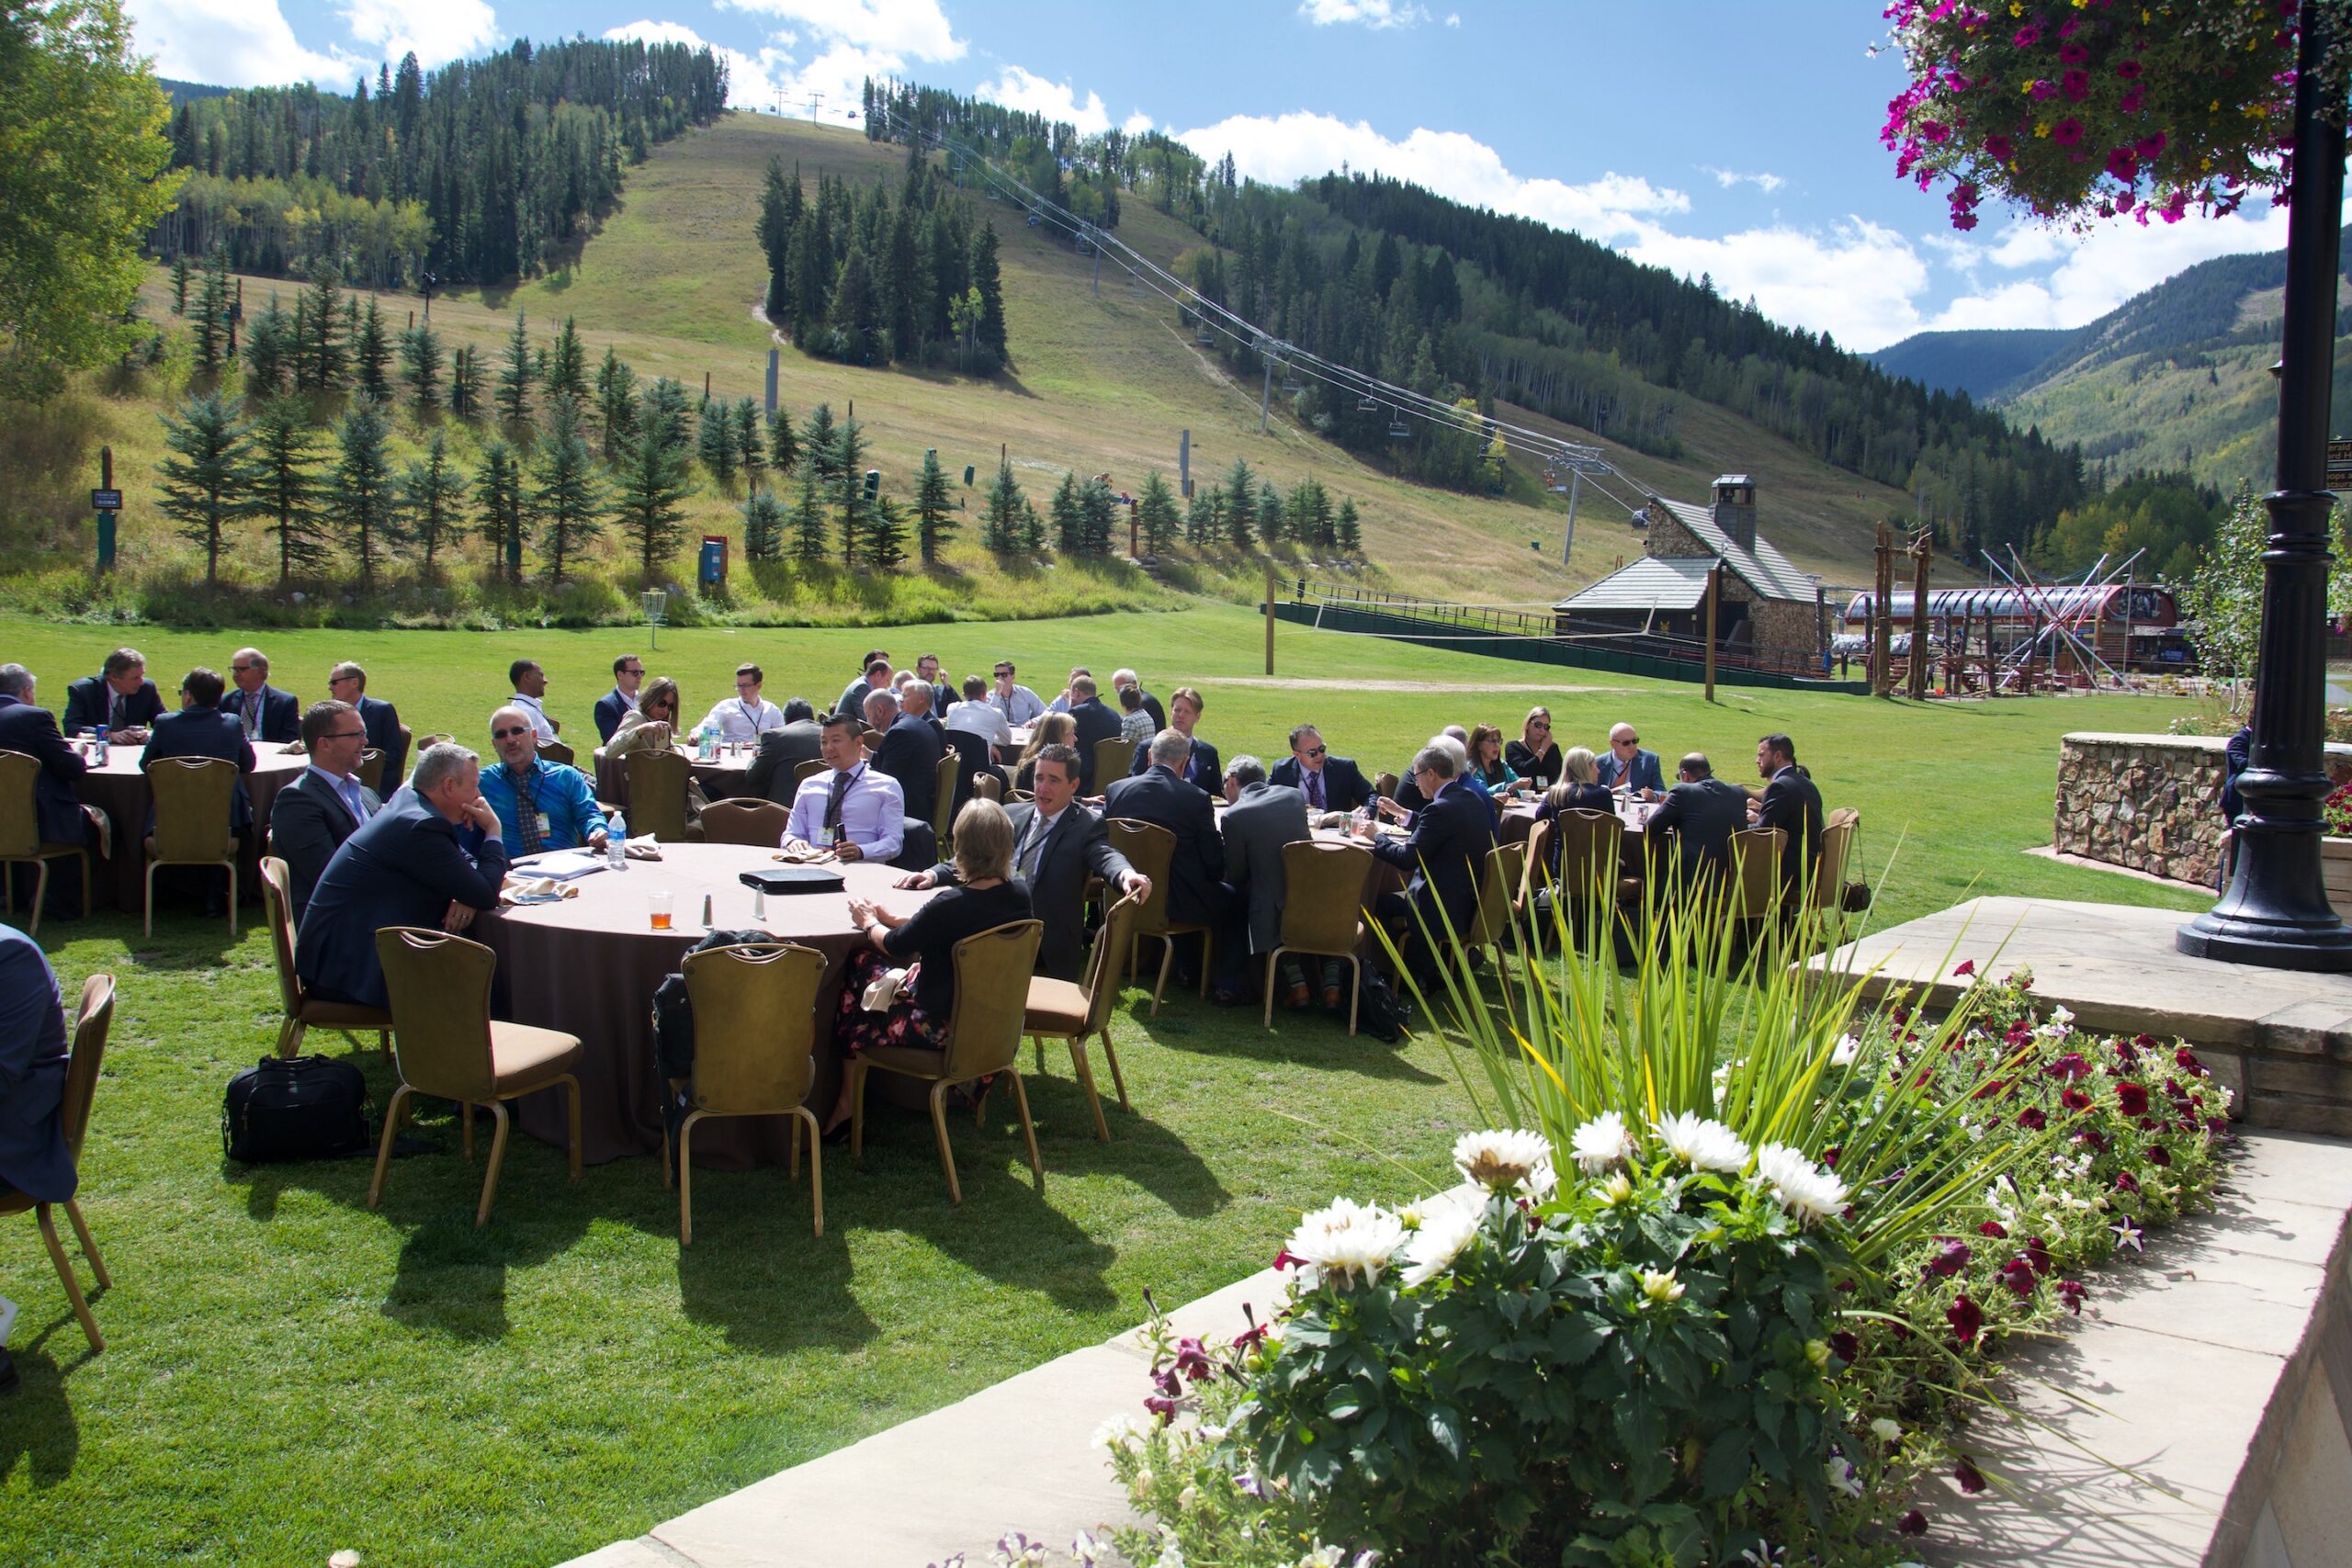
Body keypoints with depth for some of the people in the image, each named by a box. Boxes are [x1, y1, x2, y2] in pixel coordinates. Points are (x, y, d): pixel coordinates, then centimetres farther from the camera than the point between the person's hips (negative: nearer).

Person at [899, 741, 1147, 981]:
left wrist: (1126, 874, -40)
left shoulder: (1088, 825, 3)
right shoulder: (1012, 814, 18)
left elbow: (1105, 855, -15)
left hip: (1047, 943, -5)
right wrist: (934, 874, -2)